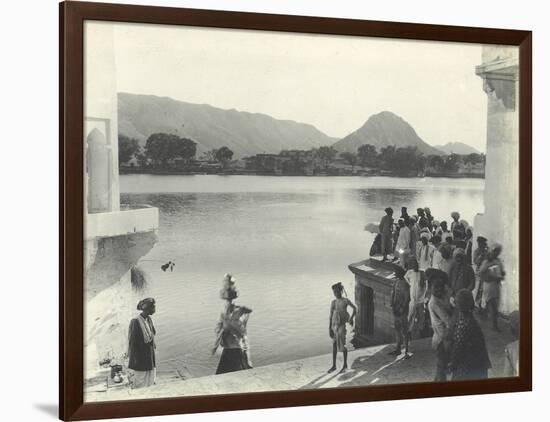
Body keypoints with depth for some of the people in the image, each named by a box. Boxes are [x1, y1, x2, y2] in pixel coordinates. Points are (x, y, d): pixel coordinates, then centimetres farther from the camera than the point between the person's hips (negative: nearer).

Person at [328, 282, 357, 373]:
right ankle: (334, 365, 18)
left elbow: (355, 308, 6)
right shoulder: (333, 302, 3)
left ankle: (345, 364, 16)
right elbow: (330, 316, 4)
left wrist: (351, 319, -3)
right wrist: (330, 329, 2)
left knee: (342, 345, -1)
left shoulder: (346, 301, -7)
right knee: (334, 345, 9)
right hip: (334, 325, 4)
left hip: (342, 325, -4)